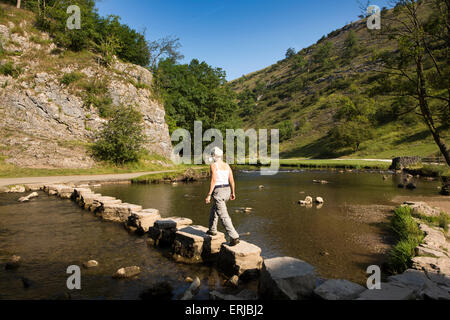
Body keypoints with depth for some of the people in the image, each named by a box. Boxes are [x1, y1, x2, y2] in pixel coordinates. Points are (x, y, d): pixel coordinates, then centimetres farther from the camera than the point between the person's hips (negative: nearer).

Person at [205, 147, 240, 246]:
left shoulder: (213, 165, -11)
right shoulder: (227, 165, 7)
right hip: (227, 190, 8)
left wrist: (209, 195, -16)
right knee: (214, 209, 29)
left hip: (218, 192, -8)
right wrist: (233, 193, 15)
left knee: (224, 216, -8)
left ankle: (234, 237, -16)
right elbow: (231, 179, 4)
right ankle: (212, 230, 40)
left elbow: (213, 180, -18)